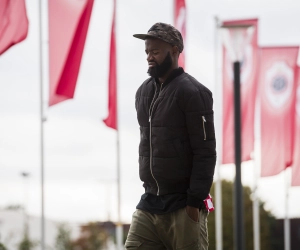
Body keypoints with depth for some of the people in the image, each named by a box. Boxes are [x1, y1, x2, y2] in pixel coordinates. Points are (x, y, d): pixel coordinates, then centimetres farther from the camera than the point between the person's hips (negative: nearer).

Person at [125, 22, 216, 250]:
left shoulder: (192, 92, -9)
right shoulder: (144, 92, 14)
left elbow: (206, 152, -13)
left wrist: (195, 201, -16)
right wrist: (149, 186, 15)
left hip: (182, 206, -7)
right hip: (149, 205, 7)